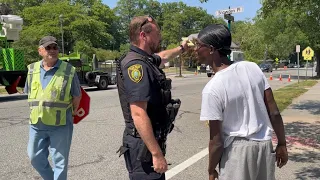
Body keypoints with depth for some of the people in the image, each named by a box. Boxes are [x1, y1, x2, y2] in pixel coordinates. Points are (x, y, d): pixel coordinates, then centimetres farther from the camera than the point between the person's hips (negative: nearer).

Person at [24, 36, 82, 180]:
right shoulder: (32, 70, 5)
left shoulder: (69, 70, -7)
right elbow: (29, 94, 16)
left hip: (61, 125, -4)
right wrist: (37, 111, 13)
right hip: (37, 124, 5)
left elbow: (77, 96, 1)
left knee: (60, 161, 5)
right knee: (36, 158, 15)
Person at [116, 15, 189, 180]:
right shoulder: (136, 65, -21)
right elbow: (139, 114, -27)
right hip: (144, 145, -10)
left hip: (151, 141, 10)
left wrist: (182, 48, 50)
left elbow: (162, 56, 36)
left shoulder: (146, 60, 9)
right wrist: (157, 153, -27)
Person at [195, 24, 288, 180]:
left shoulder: (212, 89, -19)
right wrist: (282, 144, 11)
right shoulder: (252, 67, -5)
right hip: (265, 145, 6)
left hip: (238, 150, -5)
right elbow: (274, 112, -1)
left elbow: (216, 141, -15)